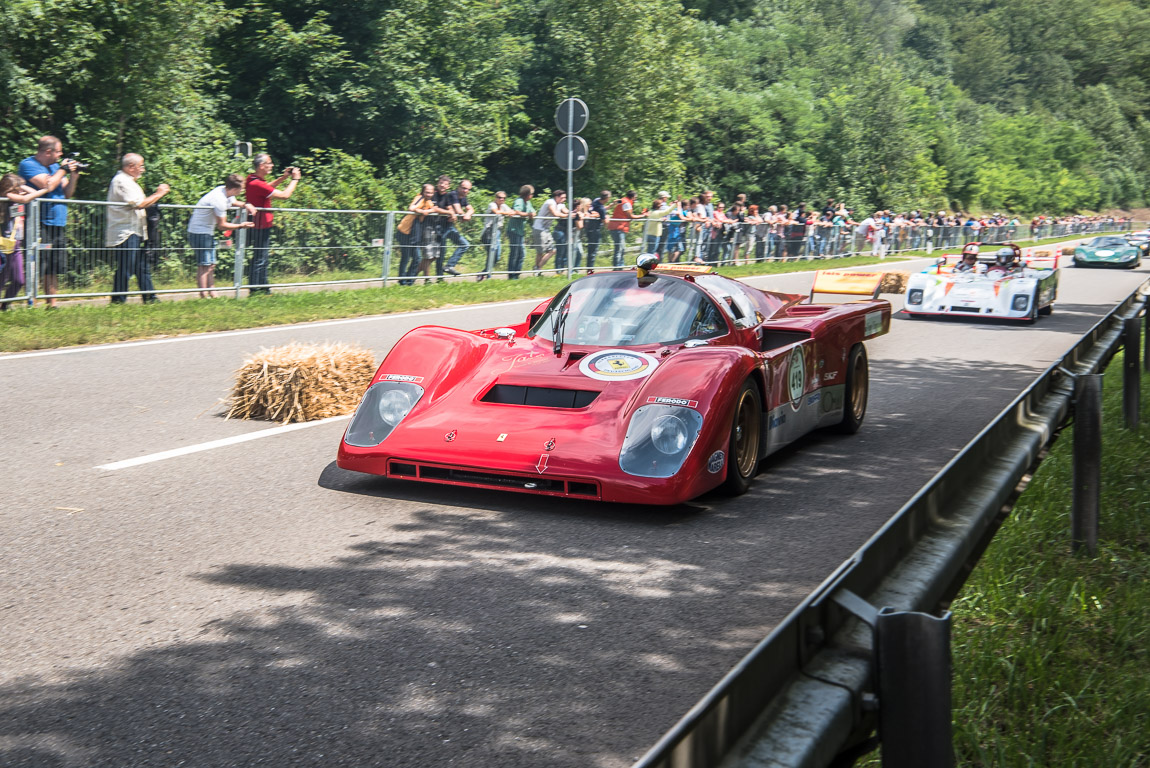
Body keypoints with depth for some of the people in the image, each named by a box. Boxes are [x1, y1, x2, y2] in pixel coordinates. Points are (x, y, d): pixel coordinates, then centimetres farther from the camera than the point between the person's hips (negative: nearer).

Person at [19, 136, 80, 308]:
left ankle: (52, 304, 20)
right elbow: (47, 185, -19)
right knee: (35, 269, -10)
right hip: (39, 224, -8)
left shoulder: (54, 166, 17)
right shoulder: (28, 165, -6)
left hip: (57, 224, 8)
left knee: (54, 268, 12)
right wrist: (63, 169, -7)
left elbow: (68, 193, 18)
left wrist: (73, 175, 3)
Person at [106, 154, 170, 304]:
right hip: (125, 234, -11)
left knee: (143, 267, 12)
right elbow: (139, 204, -21)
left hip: (134, 233, 11)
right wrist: (158, 194, -11)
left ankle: (149, 298, 16)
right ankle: (118, 301, -4)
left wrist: (156, 194, 13)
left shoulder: (128, 181, 22)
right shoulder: (122, 181, -13)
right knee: (125, 269, -9)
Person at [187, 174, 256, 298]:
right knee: (203, 265, -9)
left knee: (211, 264, 12)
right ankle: (204, 296, -7)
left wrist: (246, 205, 3)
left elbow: (233, 203, 23)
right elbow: (221, 225, -20)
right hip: (200, 232, -10)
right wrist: (241, 226, -13)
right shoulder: (219, 200, -27)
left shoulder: (224, 191, 0)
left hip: (207, 232, 10)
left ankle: (212, 294, 16)